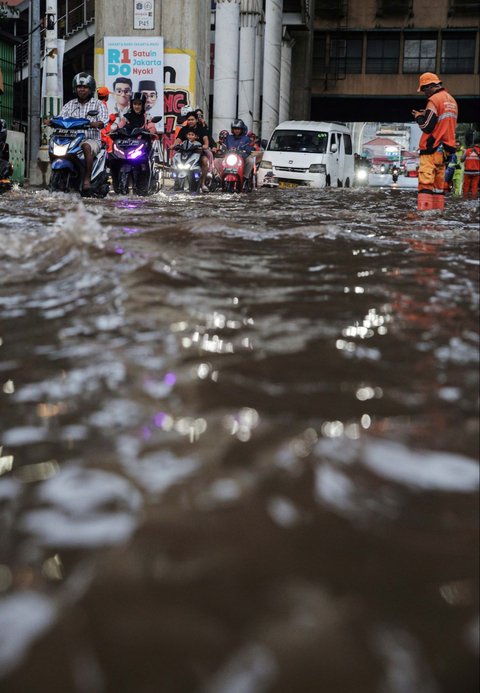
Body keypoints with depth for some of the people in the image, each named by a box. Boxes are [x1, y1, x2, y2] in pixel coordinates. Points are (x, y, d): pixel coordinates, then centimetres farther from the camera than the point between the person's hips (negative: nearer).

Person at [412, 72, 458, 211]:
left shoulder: (434, 100, -10)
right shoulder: (451, 100, 16)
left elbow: (427, 126, -14)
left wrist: (418, 116, 4)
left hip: (432, 148, -8)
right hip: (446, 148, 8)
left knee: (426, 180, -12)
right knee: (439, 181, 11)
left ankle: (424, 209, -19)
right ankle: (438, 209, 11)